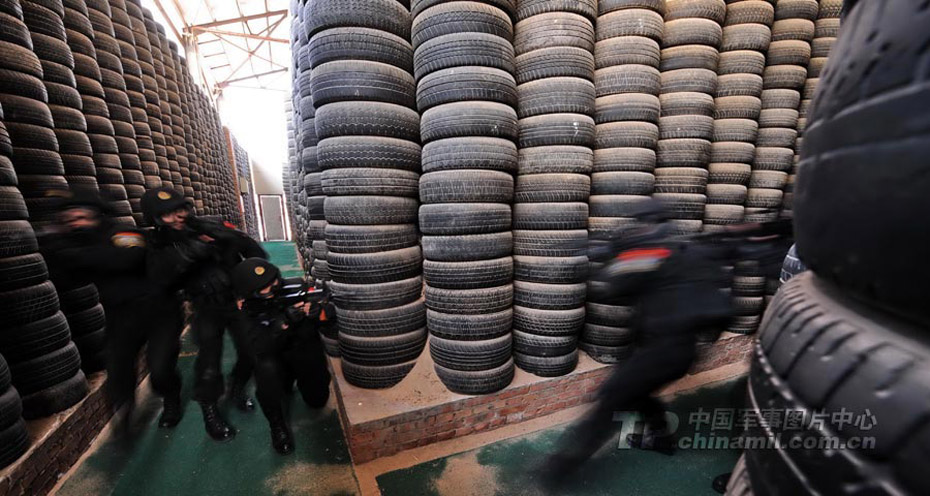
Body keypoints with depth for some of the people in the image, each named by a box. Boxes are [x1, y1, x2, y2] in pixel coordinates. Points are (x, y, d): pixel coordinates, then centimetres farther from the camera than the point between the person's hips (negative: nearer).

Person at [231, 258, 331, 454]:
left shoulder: (298, 287, -18)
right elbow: (260, 348, -30)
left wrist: (321, 310, -42)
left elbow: (332, 314, -19)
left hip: (306, 352, 1)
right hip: (276, 356, -1)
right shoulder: (248, 308, -18)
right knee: (266, 368, -33)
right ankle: (277, 425, -8)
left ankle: (295, 378, 35)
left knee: (318, 400, 1)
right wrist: (285, 321, -44)